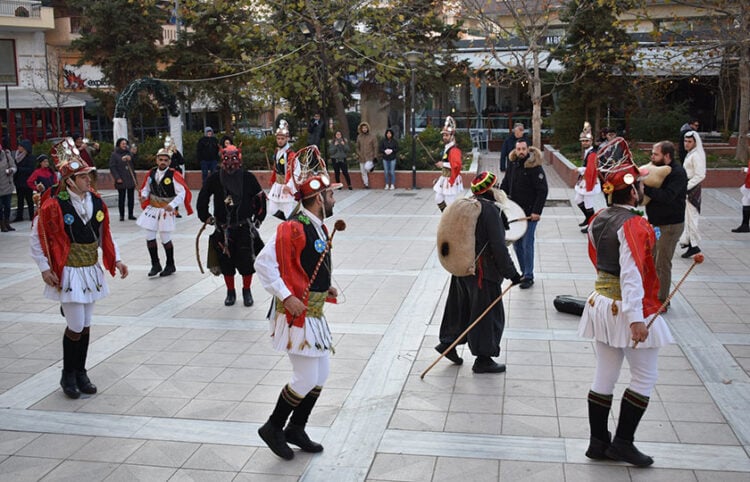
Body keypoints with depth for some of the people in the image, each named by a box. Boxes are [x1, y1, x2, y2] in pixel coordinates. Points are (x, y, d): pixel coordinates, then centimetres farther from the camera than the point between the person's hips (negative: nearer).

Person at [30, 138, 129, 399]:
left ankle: (80, 373, 25)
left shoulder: (96, 202, 2)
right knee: (75, 327, -4)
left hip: (92, 271, 6)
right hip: (69, 274, -6)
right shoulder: (54, 206, -15)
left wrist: (116, 260, 6)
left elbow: (105, 235, 13)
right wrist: (45, 268, -11)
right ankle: (68, 376, 16)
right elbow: (37, 238, -7)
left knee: (86, 325, 12)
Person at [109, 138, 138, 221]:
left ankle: (130, 214, 14)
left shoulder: (129, 153, 10)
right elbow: (112, 167, -5)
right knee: (121, 197, 0)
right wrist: (117, 178, -12)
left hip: (131, 179, 4)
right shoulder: (114, 154, -1)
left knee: (131, 197, 6)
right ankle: (121, 215, 7)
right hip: (121, 180, -4)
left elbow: (135, 164, 11)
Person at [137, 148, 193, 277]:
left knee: (166, 239, 3)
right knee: (149, 237, 5)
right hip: (152, 208, 5)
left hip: (167, 210, -5)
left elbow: (182, 192, -16)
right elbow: (146, 188, 14)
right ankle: (155, 265, 20)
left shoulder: (174, 175, -15)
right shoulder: (152, 173, 1)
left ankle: (170, 265, 23)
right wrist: (144, 196, -8)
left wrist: (172, 205, -27)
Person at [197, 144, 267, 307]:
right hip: (223, 228, 1)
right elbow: (202, 198, 12)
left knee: (247, 261, -2)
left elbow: (260, 198, 6)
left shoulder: (248, 178, -4)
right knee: (226, 262, 6)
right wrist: (205, 216, 13)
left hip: (245, 227, -1)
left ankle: (247, 291, 19)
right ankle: (230, 292, 24)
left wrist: (258, 218, 8)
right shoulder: (214, 179, -1)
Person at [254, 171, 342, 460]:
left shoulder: (318, 228, 11)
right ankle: (273, 428, 16)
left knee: (320, 376, 14)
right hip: (298, 315, -10)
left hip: (315, 314, 10)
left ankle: (296, 430, 28)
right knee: (306, 380, -4)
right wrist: (286, 297, -25)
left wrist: (325, 287, 11)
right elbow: (264, 263, -23)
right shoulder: (294, 229, -19)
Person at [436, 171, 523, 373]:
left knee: (461, 306, 22)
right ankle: (483, 359, 9)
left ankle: (448, 343, 32)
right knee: (488, 313, 2)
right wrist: (511, 273, -14)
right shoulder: (490, 210, -19)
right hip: (483, 272, -9)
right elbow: (498, 246, -20)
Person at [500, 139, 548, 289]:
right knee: (516, 244, 11)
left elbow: (543, 191, -15)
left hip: (530, 213, -7)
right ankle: (523, 272, 23)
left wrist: (537, 212, -19)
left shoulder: (535, 167, -13)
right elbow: (505, 185, 18)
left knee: (527, 245, -4)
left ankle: (528, 277, 5)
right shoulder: (512, 164, 6)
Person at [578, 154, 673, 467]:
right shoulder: (633, 225, -19)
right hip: (627, 307, -8)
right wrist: (637, 319, -24)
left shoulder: (598, 220, 6)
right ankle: (623, 443, 9)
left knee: (604, 377, 12)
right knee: (645, 377, 6)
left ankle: (598, 443, 19)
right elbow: (631, 275, -24)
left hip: (601, 304, 8)